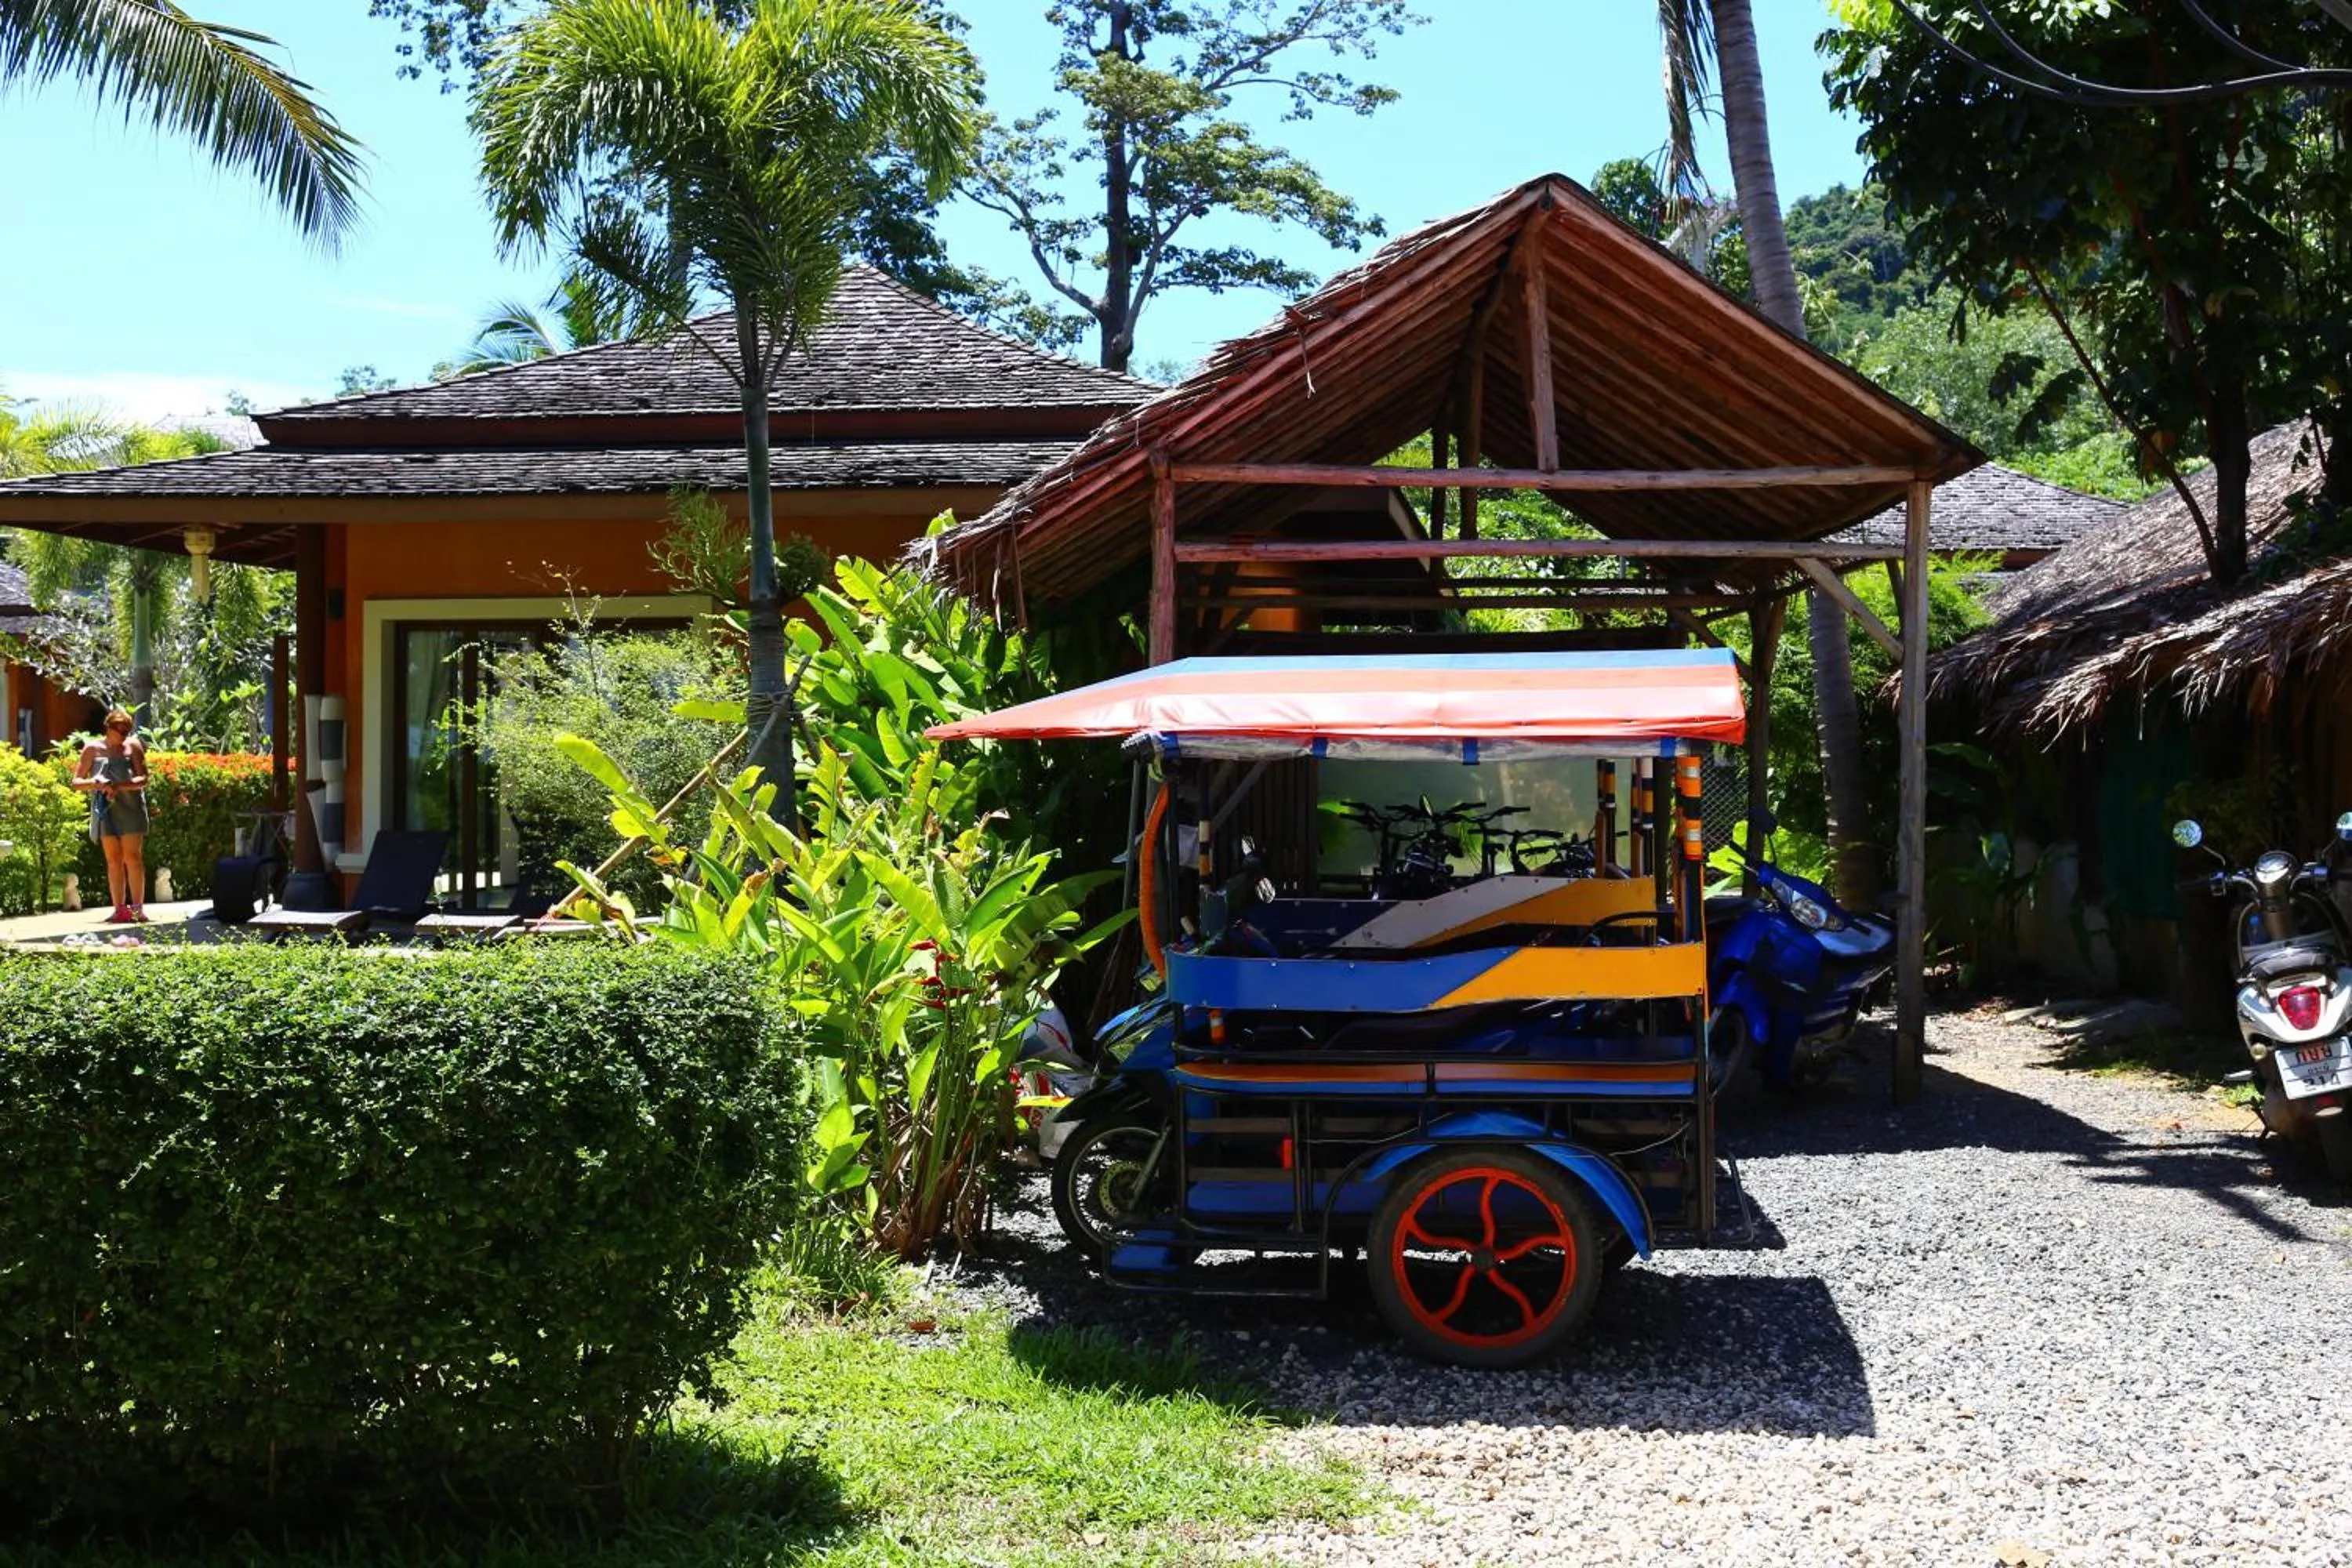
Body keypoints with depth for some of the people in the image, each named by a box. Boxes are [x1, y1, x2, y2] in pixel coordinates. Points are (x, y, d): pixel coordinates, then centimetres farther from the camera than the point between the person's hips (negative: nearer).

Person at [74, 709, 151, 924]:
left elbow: (143, 779, -2)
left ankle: (138, 908, -6)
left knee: (133, 857, -6)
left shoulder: (133, 746, 3)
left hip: (130, 808, -1)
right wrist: (94, 784, -14)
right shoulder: (93, 749, 6)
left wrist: (120, 787, -19)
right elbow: (77, 782, 7)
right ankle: (120, 910, 4)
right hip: (104, 809, 1)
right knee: (114, 859, 3)